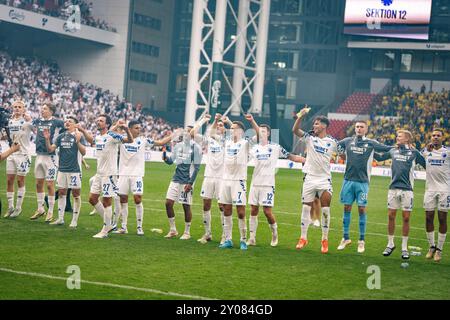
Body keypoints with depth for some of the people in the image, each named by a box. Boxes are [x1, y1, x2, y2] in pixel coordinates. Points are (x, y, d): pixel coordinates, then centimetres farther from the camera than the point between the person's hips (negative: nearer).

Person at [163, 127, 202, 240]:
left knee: (186, 206, 0)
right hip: (176, 179, 6)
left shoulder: (196, 148, -7)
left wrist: (190, 183, -14)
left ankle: (187, 232, 12)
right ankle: (173, 230, 11)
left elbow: (196, 167, -9)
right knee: (168, 203, -1)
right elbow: (170, 161, 14)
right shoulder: (178, 146, 11)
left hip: (187, 181, -6)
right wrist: (165, 157, -9)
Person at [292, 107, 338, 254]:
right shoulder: (310, 137, 2)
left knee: (325, 210, -2)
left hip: (325, 180, -1)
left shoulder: (332, 142, 0)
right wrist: (301, 116, -22)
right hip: (309, 178, 1)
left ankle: (325, 240, 9)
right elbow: (295, 130, -10)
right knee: (306, 208, 5)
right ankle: (303, 238, 15)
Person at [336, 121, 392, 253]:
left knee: (362, 209, -1)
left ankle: (362, 241, 7)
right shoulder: (348, 141, 8)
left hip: (363, 181, -2)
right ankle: (346, 238, 17)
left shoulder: (371, 143, 3)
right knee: (347, 208, 6)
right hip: (348, 180, 2)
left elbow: (389, 149, 8)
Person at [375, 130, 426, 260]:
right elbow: (379, 157, 27)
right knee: (391, 216, 4)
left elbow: (426, 165, 10)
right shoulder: (393, 151, 11)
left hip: (407, 189, -3)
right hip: (393, 188, 3)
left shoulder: (414, 153, 2)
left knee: (406, 218, 0)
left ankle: (404, 248, 9)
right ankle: (390, 244, 17)